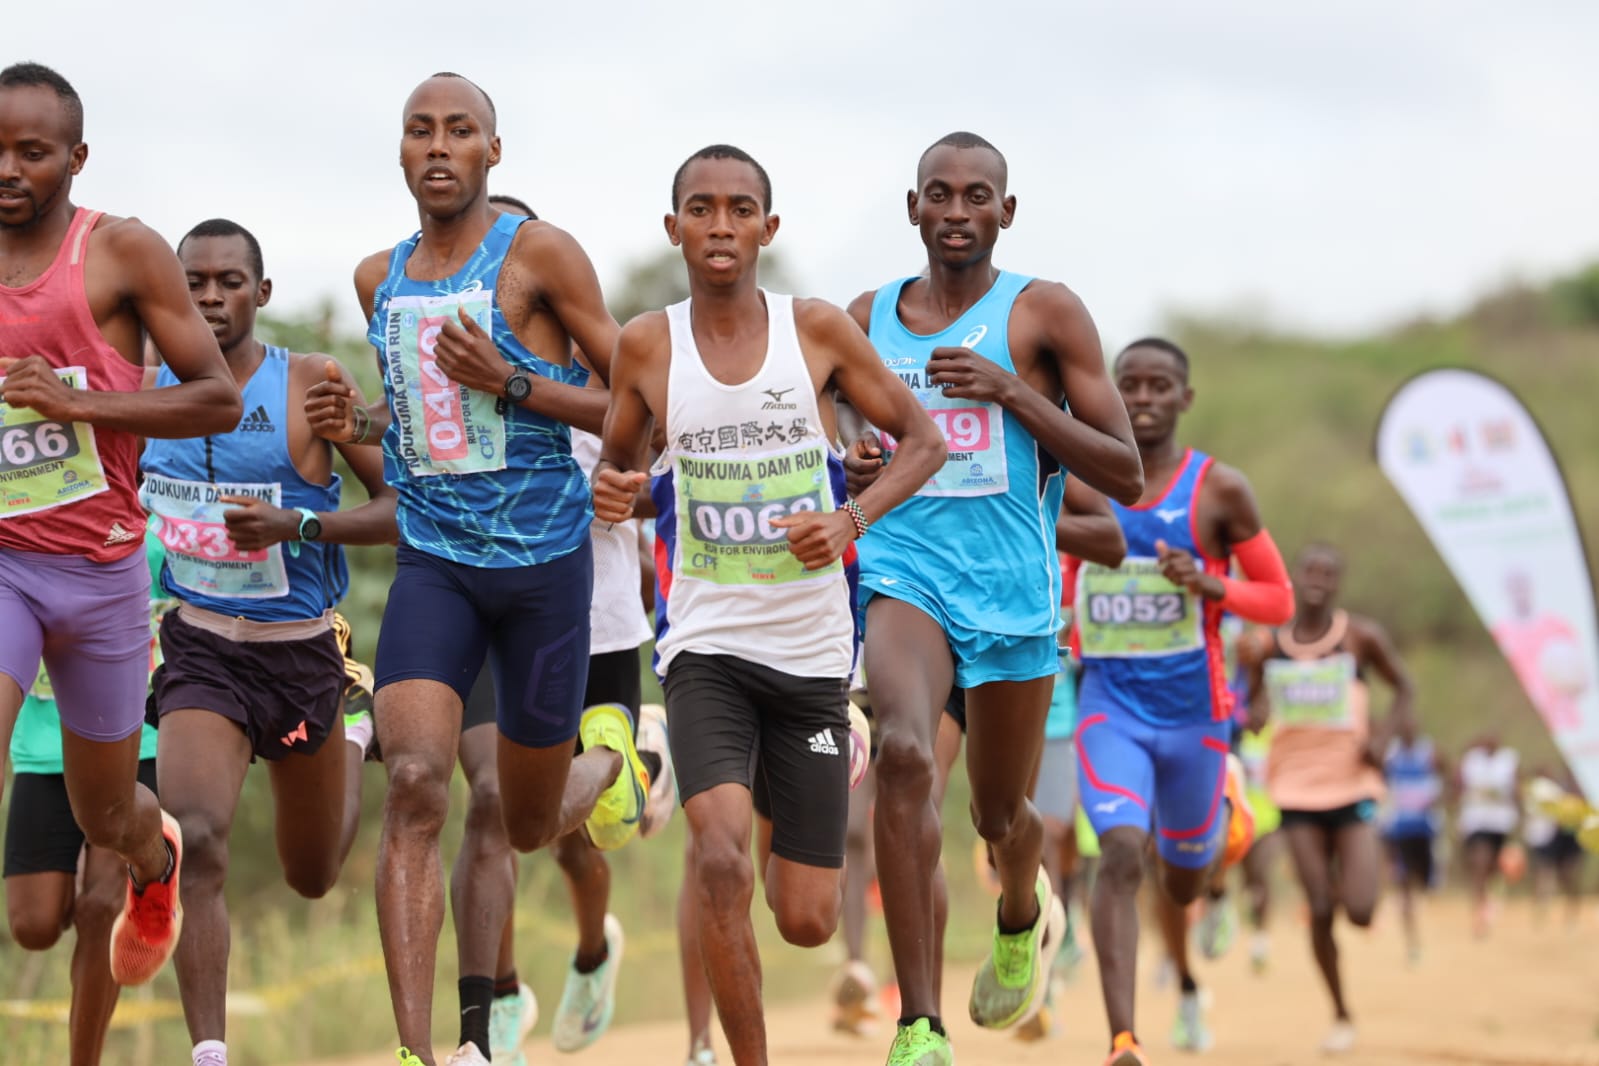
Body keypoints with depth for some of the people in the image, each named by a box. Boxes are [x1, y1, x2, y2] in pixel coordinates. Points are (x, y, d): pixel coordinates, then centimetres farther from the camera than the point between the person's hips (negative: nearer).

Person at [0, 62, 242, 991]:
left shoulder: (123, 251, -8)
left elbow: (220, 399, -10)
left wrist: (80, 406, -20)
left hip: (100, 569, -1)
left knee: (105, 816, 15)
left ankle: (157, 856, 52)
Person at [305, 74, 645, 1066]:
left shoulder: (540, 254, -8)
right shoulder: (379, 278, 9)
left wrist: (510, 383, -19)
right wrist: (360, 422, 5)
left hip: (544, 559, -3)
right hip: (433, 561, 3)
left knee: (528, 824, 11)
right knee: (415, 784, -20)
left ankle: (609, 754, 49)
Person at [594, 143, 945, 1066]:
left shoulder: (818, 330, -3)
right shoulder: (648, 347, -1)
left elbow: (925, 442, 4)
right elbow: (619, 464, 14)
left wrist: (852, 519, -13)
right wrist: (611, 493, -10)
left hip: (814, 651, 1)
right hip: (708, 645, 0)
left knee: (807, 921, 5)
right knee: (721, 861, -25)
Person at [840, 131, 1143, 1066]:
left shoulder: (1045, 312, -2)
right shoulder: (866, 319, 7)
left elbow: (1126, 476, -5)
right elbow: (834, 436, 23)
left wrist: (1013, 390, -16)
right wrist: (852, 462, -2)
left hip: (1015, 588, 0)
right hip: (905, 572, 0)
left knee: (1000, 812, 14)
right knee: (905, 754, -28)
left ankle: (1023, 916, 54)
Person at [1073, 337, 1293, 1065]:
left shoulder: (1219, 490, -5)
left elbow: (1278, 600, -2)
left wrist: (1211, 586, -19)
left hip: (1193, 710, 1)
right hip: (1109, 705, 0)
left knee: (1183, 880, 15)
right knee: (1121, 855, -22)